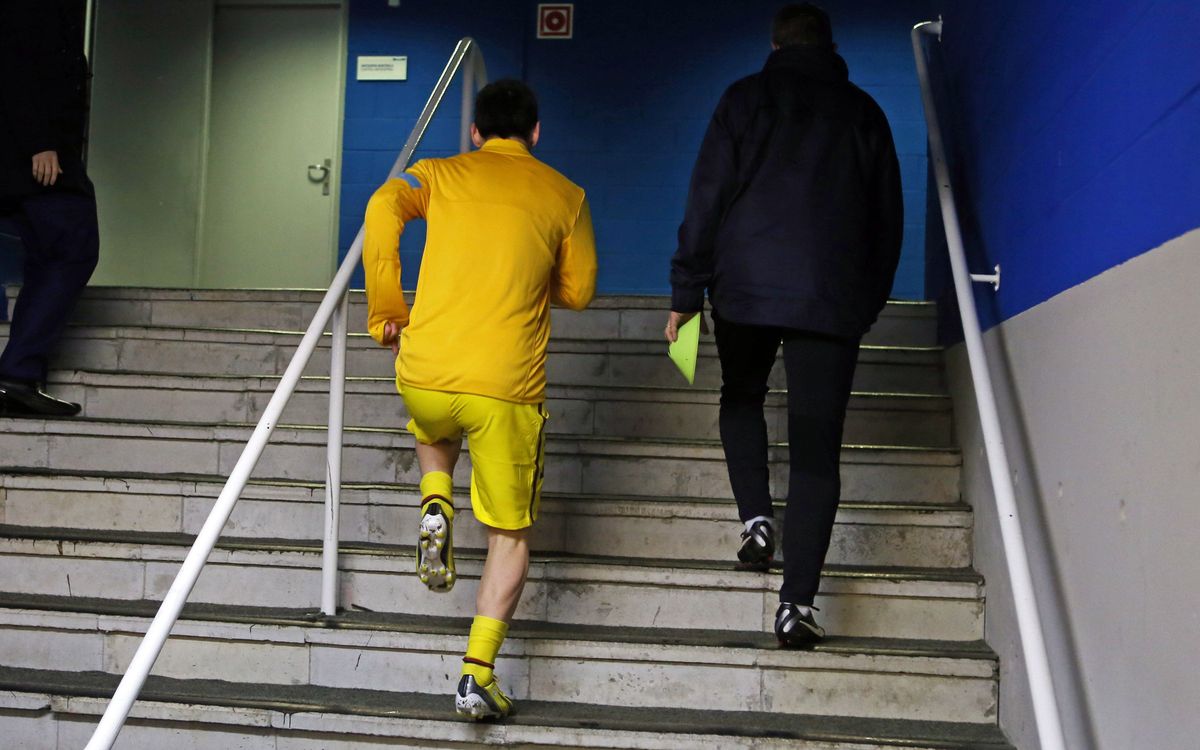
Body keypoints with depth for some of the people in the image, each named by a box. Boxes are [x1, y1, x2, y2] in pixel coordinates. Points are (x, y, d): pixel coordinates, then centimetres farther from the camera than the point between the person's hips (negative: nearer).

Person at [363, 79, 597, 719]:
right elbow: (578, 292, 15)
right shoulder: (564, 195, 10)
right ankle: (478, 674, 1)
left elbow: (382, 210, -8)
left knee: (433, 427, 39)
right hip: (507, 390, -2)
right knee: (509, 535, 12)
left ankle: (436, 505, 12)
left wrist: (385, 315, -2)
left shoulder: (440, 174, 12)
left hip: (424, 373, 2)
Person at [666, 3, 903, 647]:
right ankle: (797, 601, -8)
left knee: (741, 397, 25)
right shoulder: (863, 112, 15)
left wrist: (686, 291, 3)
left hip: (745, 285, -1)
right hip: (835, 298, 1)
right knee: (817, 448, 0)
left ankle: (756, 519, 6)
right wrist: (870, 300, 24)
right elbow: (889, 218, 17)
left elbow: (707, 198, 0)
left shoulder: (746, 98, 8)